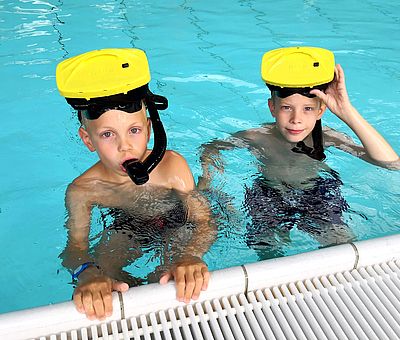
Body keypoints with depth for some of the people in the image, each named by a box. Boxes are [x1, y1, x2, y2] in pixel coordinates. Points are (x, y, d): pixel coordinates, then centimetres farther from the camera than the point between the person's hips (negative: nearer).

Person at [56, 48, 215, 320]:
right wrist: (87, 273, -52)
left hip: (173, 227, -1)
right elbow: (75, 247, -25)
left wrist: (191, 255, -54)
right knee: (98, 272, -23)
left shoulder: (172, 165, -28)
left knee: (168, 279, -27)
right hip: (125, 230, 2)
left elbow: (204, 221, -30)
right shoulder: (82, 190, -24)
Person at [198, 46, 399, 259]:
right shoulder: (258, 137, -18)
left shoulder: (325, 137, -19)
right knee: (268, 256, -14)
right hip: (268, 198, 0)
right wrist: (207, 178, -20)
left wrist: (346, 112, -38)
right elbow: (211, 148, 0)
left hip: (318, 196, 1)